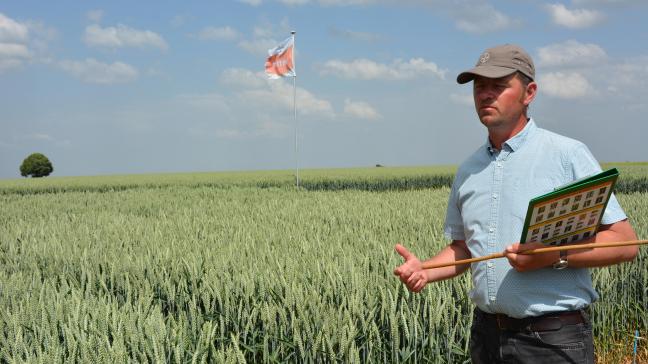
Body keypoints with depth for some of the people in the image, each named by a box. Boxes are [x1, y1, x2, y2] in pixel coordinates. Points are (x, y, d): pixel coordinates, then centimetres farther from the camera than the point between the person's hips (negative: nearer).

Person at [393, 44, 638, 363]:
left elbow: (625, 243, -9)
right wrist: (424, 270, -1)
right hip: (486, 335, 5)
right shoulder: (468, 170, 11)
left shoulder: (568, 154, -7)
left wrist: (554, 256, -22)